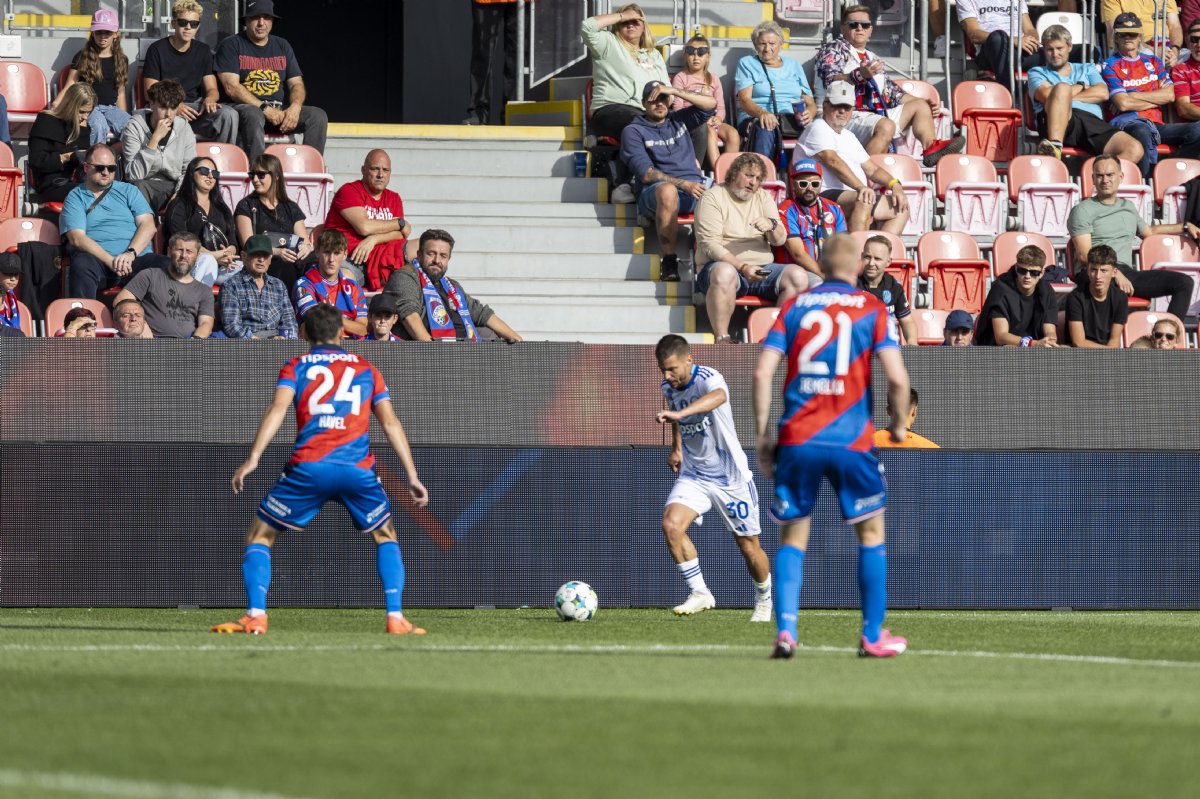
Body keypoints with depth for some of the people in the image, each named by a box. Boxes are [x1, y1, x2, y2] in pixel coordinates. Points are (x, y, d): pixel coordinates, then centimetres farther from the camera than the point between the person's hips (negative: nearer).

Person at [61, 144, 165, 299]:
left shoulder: (128, 191, 21)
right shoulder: (75, 198, 13)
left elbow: (148, 225, 7)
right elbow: (77, 238, -2)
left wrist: (131, 253, -13)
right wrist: (111, 261, -16)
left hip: (135, 258, 2)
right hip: (98, 261, -2)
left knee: (162, 264, -29)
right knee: (82, 264, -36)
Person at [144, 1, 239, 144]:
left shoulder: (203, 51, 14)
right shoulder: (157, 50, 1)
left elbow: (212, 89, 12)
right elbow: (150, 91, -4)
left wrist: (209, 99, -15)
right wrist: (174, 107, -23)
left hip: (195, 106, 4)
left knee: (229, 114, -25)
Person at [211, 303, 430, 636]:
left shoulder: (296, 366, 14)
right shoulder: (366, 370, 20)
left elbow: (278, 408, -3)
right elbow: (390, 422, 12)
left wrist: (253, 458, -11)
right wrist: (412, 476, 11)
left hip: (308, 468, -2)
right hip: (358, 470, 2)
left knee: (259, 534, 13)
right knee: (386, 536, 23)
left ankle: (255, 615, -5)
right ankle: (396, 616, 8)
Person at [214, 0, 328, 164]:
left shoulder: (282, 46, 19)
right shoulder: (231, 46, 2)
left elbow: (296, 83, 13)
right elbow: (231, 87, -9)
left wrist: (295, 107, -12)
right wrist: (265, 108, -18)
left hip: (280, 110, 5)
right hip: (246, 107, -5)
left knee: (318, 116, -18)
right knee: (253, 116, -40)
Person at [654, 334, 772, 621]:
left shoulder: (708, 378, -24)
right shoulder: (668, 388, -2)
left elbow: (717, 397, -51)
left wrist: (679, 413, -66)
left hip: (730, 477, -5)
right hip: (693, 475, 5)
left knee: (749, 547, 5)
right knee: (671, 524, -22)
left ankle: (764, 598, 34)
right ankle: (699, 593, -12)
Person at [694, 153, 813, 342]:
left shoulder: (763, 197, 18)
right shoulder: (713, 197, 2)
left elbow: (780, 240, 8)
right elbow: (709, 244, -9)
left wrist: (771, 225, -18)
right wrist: (743, 267, -22)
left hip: (762, 268, 5)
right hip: (727, 264, -5)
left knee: (798, 275, -22)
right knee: (724, 273, -41)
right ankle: (722, 339, -39)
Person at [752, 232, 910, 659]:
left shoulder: (794, 307, 8)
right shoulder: (872, 309, 2)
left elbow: (762, 372, -1)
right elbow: (898, 378, -7)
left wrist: (761, 435, 4)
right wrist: (899, 424, 10)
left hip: (796, 440, 2)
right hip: (851, 440, -2)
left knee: (792, 538, 9)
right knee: (871, 532, 15)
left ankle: (785, 631, -6)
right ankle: (873, 636, 15)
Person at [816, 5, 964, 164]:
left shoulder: (873, 58, 27)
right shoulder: (834, 48, 5)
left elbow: (892, 92, 29)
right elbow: (831, 81, -13)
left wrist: (925, 103, 17)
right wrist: (860, 75, -32)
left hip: (878, 115, 8)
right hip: (849, 118, -8)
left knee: (920, 106, 10)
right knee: (886, 126, -35)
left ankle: (931, 147, -9)